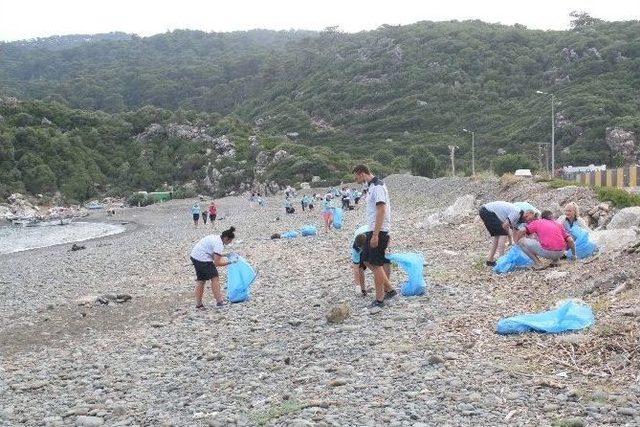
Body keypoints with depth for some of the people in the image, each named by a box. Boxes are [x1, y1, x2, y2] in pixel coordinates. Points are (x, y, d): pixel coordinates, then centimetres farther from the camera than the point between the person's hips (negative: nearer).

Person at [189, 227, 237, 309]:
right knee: (214, 278, 1)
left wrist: (222, 258, 18)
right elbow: (217, 263, -17)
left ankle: (198, 304, 23)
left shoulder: (215, 237, 12)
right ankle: (219, 301, 7)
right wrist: (229, 262, -8)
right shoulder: (219, 244, -17)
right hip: (203, 259, -10)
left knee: (200, 280, 17)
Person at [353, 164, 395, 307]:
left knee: (376, 264, -3)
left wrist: (375, 235, -24)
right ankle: (389, 289, 22)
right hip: (372, 231, 10)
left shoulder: (377, 187, -17)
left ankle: (379, 299, 6)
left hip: (379, 231, -10)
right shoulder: (371, 186, 14)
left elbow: (381, 211, -23)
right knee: (367, 260, 15)